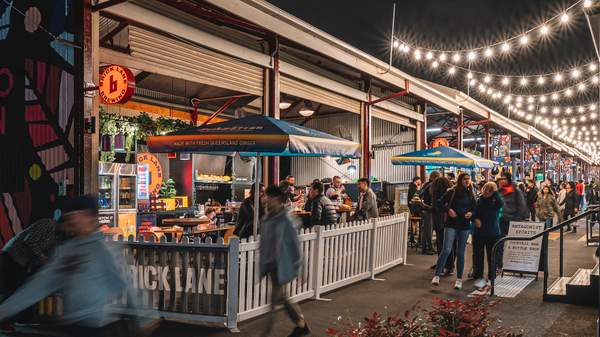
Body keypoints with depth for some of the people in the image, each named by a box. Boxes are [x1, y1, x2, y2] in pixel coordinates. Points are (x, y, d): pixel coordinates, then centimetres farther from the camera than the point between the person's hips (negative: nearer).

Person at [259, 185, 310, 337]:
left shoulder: (286, 221, -16)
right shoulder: (267, 219, 5)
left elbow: (294, 245, -13)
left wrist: (297, 267, -10)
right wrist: (263, 264, 14)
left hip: (282, 266, -8)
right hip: (271, 265, 8)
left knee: (275, 299, -3)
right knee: (282, 298, 18)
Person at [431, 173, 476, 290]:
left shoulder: (471, 195, 9)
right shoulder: (452, 192, -3)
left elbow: (474, 209, 16)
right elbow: (441, 202, -1)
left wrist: (471, 213, -5)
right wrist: (448, 209, -16)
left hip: (465, 227, 4)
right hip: (451, 225, -4)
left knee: (460, 253, 8)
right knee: (446, 250, -14)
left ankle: (459, 279, 18)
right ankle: (437, 275, -7)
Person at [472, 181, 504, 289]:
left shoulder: (495, 201, -4)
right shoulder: (479, 200, 4)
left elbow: (501, 204, -27)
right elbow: (474, 212, 11)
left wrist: (495, 191, -21)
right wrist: (475, 219, -9)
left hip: (493, 233, -2)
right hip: (479, 232, 2)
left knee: (492, 256, 6)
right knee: (478, 255, 3)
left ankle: (491, 278, 19)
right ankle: (478, 277, 13)